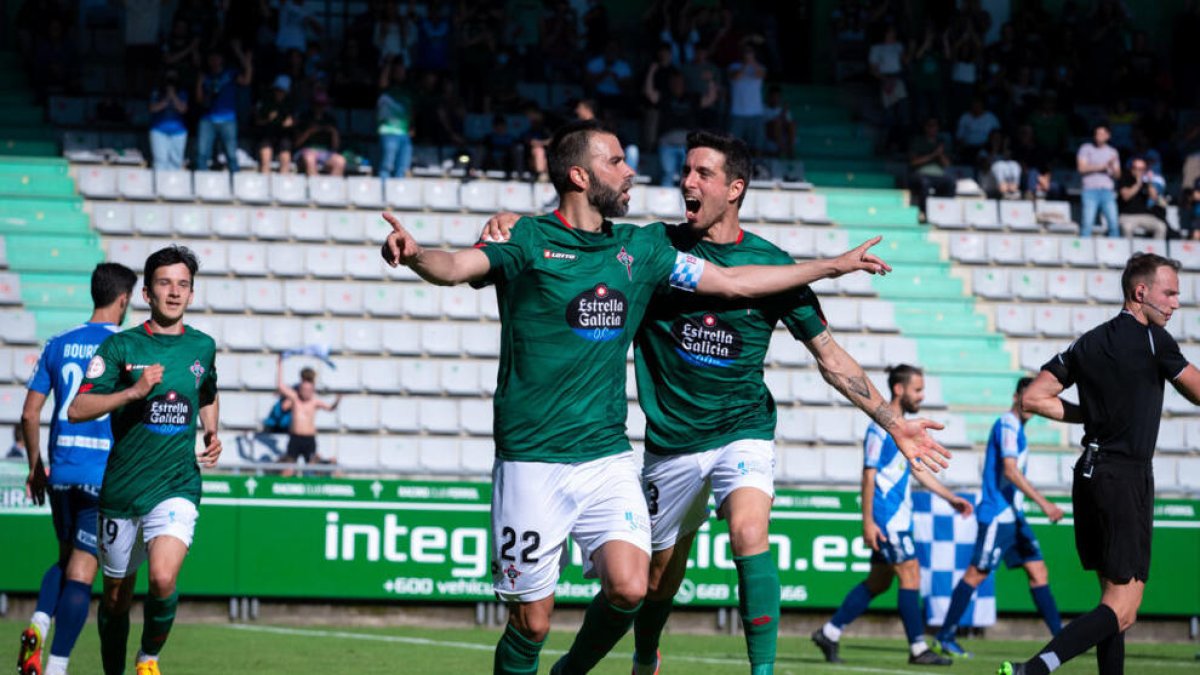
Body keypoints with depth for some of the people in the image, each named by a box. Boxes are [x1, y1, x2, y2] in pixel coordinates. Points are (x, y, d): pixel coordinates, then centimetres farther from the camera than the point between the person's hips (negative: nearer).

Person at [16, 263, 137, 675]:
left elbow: (29, 414, 7)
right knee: (81, 571, -3)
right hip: (106, 473, -4)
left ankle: (37, 626, -4)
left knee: (66, 558, 21)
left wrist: (35, 467, 18)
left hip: (61, 471, 4)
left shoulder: (58, 344, 8)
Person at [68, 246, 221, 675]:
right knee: (117, 594, 10)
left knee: (163, 579, -22)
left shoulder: (202, 346, 6)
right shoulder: (120, 346, -3)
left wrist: (212, 437, 9)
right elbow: (77, 410, -11)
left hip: (177, 487, 0)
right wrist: (134, 391, -23)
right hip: (120, 490, 0)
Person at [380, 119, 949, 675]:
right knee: (532, 622, -4)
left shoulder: (640, 248, 12)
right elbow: (456, 266, -20)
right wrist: (415, 254, -44)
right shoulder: (527, 240, -4)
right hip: (533, 462, -4)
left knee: (628, 588, -15)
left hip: (608, 457, 4)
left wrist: (835, 265, 23)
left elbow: (733, 281, 21)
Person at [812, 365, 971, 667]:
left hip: (899, 518, 9)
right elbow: (869, 475, -14)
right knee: (910, 574, -9)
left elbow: (918, 471, 23)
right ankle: (918, 649, -6)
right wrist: (868, 521, -18)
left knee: (878, 582, 10)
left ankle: (829, 633, 16)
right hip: (886, 518, -9)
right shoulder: (880, 428, -12)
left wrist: (951, 498, 20)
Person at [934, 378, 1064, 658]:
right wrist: (1043, 503, -25)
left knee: (1038, 571, 4)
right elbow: (1010, 471, -22)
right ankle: (945, 637, 1)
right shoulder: (1007, 425, -12)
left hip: (1013, 515, 10)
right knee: (977, 573, -5)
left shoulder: (1016, 427, 17)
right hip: (997, 515, -10)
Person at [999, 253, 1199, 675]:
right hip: (1126, 478, -8)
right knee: (1121, 611, -11)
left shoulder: (1088, 344, 11)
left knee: (1114, 600, 16)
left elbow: (1033, 398, 10)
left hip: (1090, 476, 8)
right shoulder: (1151, 340, -8)